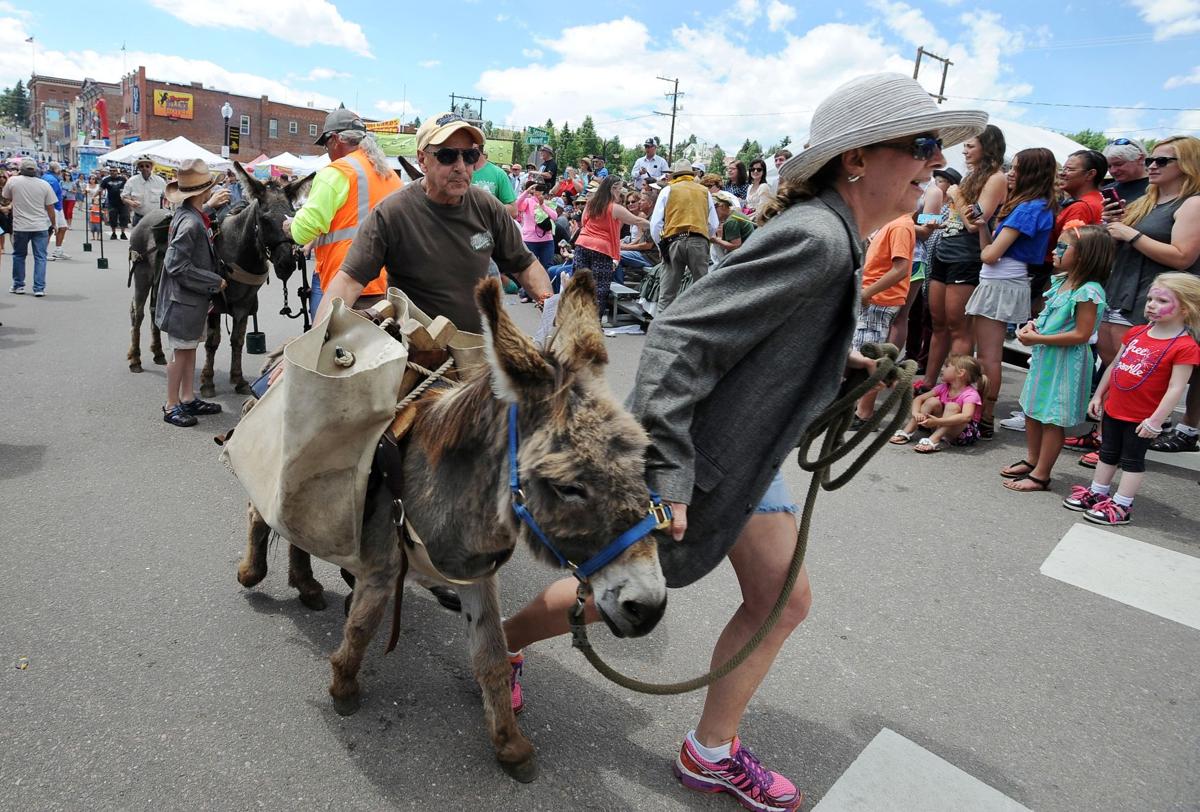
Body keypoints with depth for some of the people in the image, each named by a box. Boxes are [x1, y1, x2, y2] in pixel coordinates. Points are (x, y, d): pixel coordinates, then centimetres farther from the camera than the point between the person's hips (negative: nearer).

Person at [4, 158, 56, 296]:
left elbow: (6, 197, 16)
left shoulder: (13, 181, -3)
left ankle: (18, 285, 24)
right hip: (41, 227, -1)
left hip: (20, 226, 1)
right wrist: (52, 225, 10)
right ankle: (39, 288, -2)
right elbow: (50, 208, -2)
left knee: (19, 255, 17)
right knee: (40, 257, 2)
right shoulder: (44, 185, -3)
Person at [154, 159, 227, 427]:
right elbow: (176, 265, -25)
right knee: (180, 351, 1)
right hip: (183, 298, -10)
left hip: (194, 297, 10)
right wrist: (215, 281, -19)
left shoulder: (191, 214, 4)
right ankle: (172, 407, 14)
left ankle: (188, 399, 29)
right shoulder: (190, 222, -24)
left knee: (190, 348, 17)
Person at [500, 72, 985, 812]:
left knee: (783, 603, 14)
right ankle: (504, 641, 39)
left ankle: (712, 753, 34)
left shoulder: (833, 236, 6)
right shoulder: (816, 239, -25)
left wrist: (843, 363, 11)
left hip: (745, 453, 10)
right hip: (695, 456, -10)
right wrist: (664, 478, -32)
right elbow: (679, 337, -30)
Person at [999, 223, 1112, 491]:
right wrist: (1033, 325, 0)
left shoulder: (1088, 291, -20)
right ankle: (1031, 461, 34)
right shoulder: (1061, 282, 7)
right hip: (1045, 357, 9)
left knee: (1052, 418, 0)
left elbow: (1081, 334, -23)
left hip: (1066, 361, -9)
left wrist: (1038, 338, -23)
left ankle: (1040, 476, 9)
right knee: (1033, 411, 18)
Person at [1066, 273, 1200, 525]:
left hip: (1141, 419, -6)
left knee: (1132, 460, 6)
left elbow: (1176, 388, -19)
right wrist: (1099, 395, 13)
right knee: (1108, 454, 18)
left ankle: (1121, 506, 15)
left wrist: (1156, 420, -20)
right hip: (1113, 409, 6)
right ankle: (1097, 493, 32)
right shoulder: (1136, 332, 3)